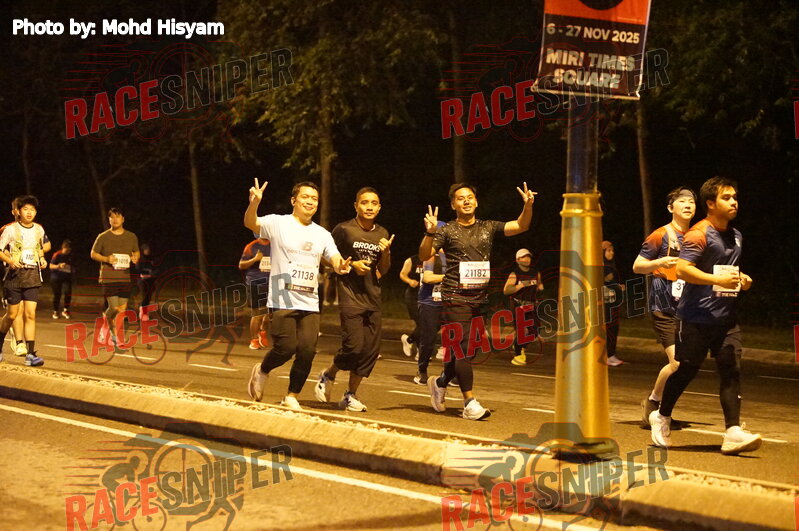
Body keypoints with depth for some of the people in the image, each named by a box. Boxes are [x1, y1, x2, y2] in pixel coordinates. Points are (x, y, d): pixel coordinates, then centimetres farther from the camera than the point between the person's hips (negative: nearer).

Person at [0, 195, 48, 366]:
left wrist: (42, 259, 5)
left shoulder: (39, 229, 8)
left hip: (32, 276, 3)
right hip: (14, 275, -3)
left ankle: (30, 354, -9)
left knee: (30, 314, -7)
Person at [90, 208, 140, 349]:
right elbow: (93, 254, 5)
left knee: (122, 309, 1)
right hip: (108, 278, -3)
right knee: (114, 308, -13)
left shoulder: (131, 237, 8)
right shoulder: (103, 237, 0)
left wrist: (136, 258, -4)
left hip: (125, 278, 4)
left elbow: (137, 252, 20)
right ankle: (112, 331, 13)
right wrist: (106, 259, -13)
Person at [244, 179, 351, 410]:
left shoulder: (322, 235, 15)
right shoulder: (278, 223, 0)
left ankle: (291, 397, 12)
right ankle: (262, 371, 20)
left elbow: (336, 262, 10)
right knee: (286, 348, -11)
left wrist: (341, 267, -16)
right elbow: (251, 223, -16)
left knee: (307, 351, -5)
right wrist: (254, 203, -38)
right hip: (282, 302, -4)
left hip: (310, 304, 4)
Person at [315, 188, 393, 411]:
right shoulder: (343, 230, -4)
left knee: (370, 350, 2)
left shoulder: (382, 234, 12)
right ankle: (328, 376, 15)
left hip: (372, 299, 6)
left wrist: (386, 253, -3)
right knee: (354, 347, -13)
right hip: (350, 297, -5)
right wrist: (351, 265, -12)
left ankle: (350, 396, 14)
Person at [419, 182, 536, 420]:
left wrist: (528, 206, -11)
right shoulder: (447, 231, 0)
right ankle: (470, 403, -10)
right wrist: (430, 233, -25)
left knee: (469, 351, 11)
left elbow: (520, 226, 7)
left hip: (480, 298, 5)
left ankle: (440, 382, 35)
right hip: (456, 298, -5)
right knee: (462, 349, -10)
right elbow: (424, 255, -8)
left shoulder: (488, 228, 11)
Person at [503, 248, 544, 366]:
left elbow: (537, 289, 24)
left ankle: (520, 346, 30)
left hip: (531, 306, 5)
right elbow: (506, 291, -16)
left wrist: (540, 288, 0)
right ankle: (517, 356, 7)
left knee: (534, 331, 3)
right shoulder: (514, 275, -7)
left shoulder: (535, 274, 9)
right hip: (518, 306, -5)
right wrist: (521, 285, -24)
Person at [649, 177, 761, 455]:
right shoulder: (699, 234, -10)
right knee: (686, 370, 4)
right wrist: (719, 280, -29)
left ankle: (733, 432, -11)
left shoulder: (736, 236, 16)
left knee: (731, 370, -6)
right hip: (696, 317, -6)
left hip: (726, 317, 6)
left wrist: (741, 279, 11)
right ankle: (661, 416, 26)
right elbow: (683, 269, -22)